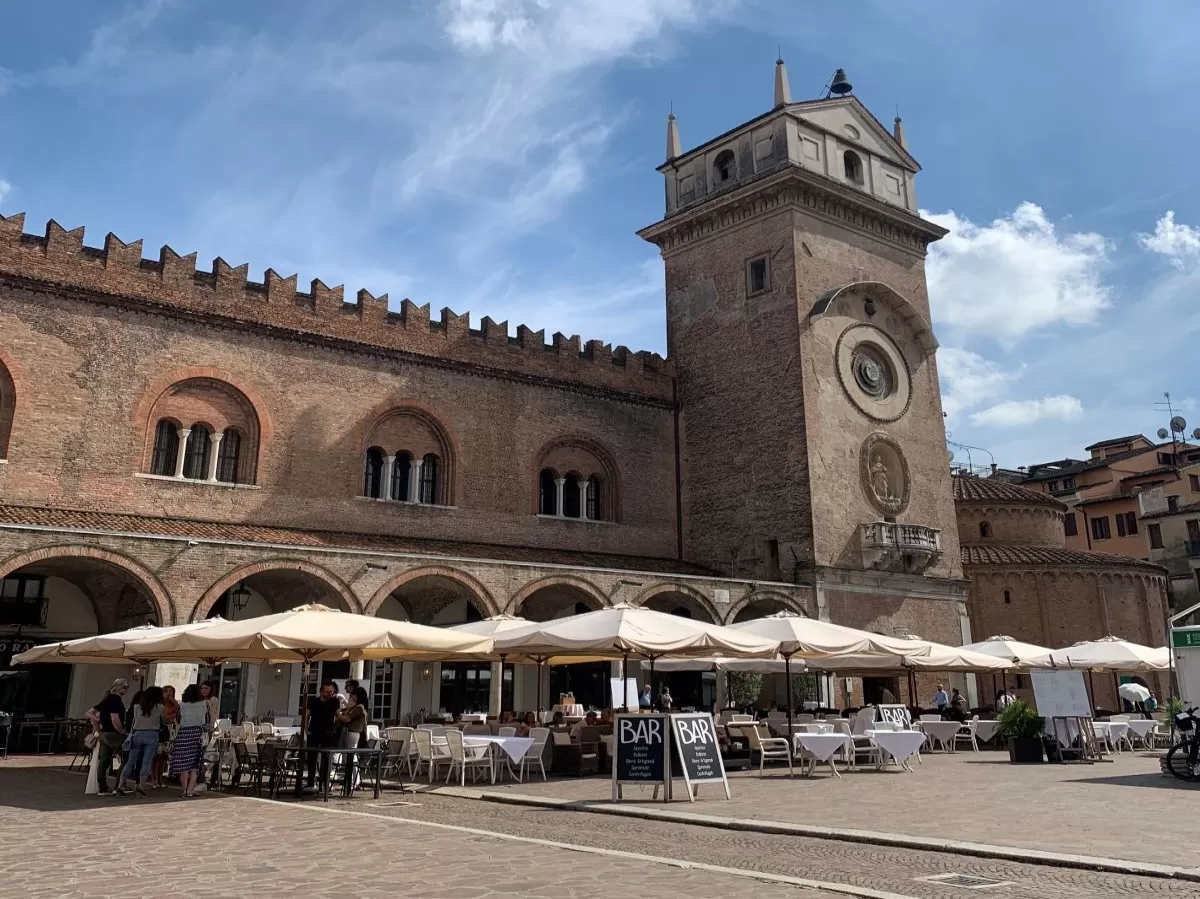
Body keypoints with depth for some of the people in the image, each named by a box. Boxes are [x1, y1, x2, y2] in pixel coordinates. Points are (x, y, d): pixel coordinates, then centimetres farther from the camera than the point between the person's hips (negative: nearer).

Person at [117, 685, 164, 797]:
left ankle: (121, 784, 7)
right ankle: (140, 785, -9)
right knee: (147, 762, -1)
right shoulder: (159, 707, -1)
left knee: (131, 761, 11)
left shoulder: (137, 707, 6)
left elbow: (135, 722, 7)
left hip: (137, 734, 3)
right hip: (152, 735, -3)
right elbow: (165, 721, 10)